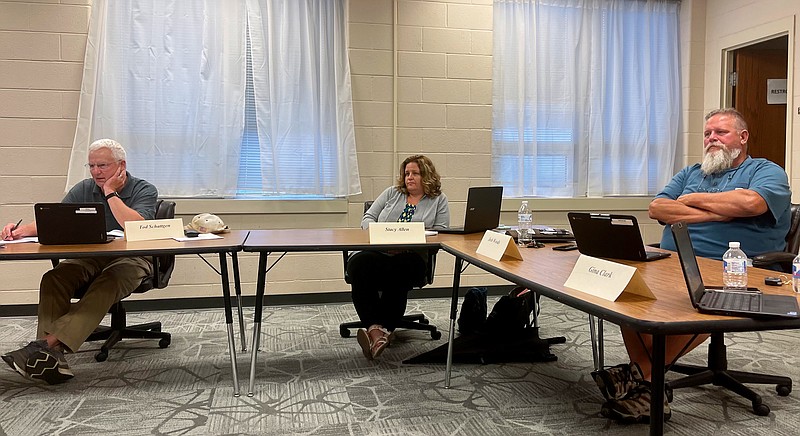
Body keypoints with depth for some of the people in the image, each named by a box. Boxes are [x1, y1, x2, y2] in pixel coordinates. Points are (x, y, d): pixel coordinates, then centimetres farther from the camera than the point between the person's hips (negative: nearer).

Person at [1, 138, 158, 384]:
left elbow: (136, 226, -21)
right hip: (88, 259, 5)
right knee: (53, 279, -26)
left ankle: (48, 344, -45)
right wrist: (23, 230, -18)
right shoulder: (83, 190, 13)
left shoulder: (144, 191, -1)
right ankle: (52, 357, -35)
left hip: (130, 259, -4)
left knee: (107, 284, -37)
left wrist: (111, 192, -11)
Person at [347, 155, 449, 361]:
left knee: (397, 274, -39)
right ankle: (375, 327, -40)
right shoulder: (392, 193, 23)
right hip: (376, 252, 3)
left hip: (411, 257, -2)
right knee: (358, 264, -33)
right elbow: (368, 218, 18)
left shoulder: (438, 200, 16)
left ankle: (383, 330, -40)